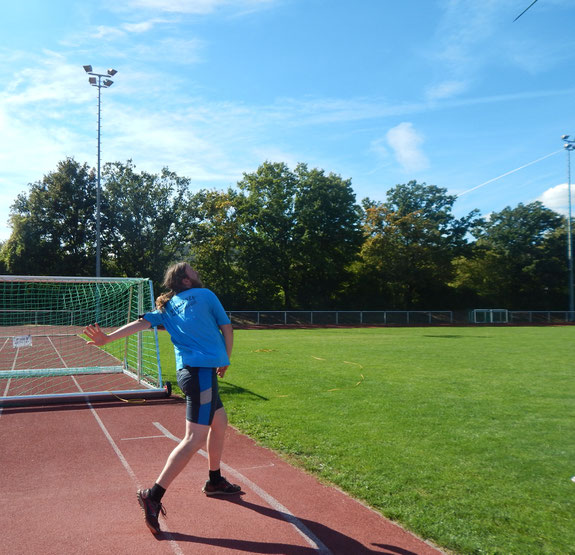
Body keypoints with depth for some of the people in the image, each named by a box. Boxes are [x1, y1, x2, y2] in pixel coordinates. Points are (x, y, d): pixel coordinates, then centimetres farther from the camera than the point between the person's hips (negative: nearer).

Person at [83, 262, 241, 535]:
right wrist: (224, 362, 20)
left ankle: (214, 481, 37)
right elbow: (227, 329, 6)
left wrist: (108, 337, -6)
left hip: (187, 370, 8)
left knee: (220, 420, 24)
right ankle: (153, 496, -13)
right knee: (195, 438, -10)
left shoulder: (165, 307, 16)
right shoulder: (205, 294, 2)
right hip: (202, 371, -8)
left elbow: (141, 322, 0)